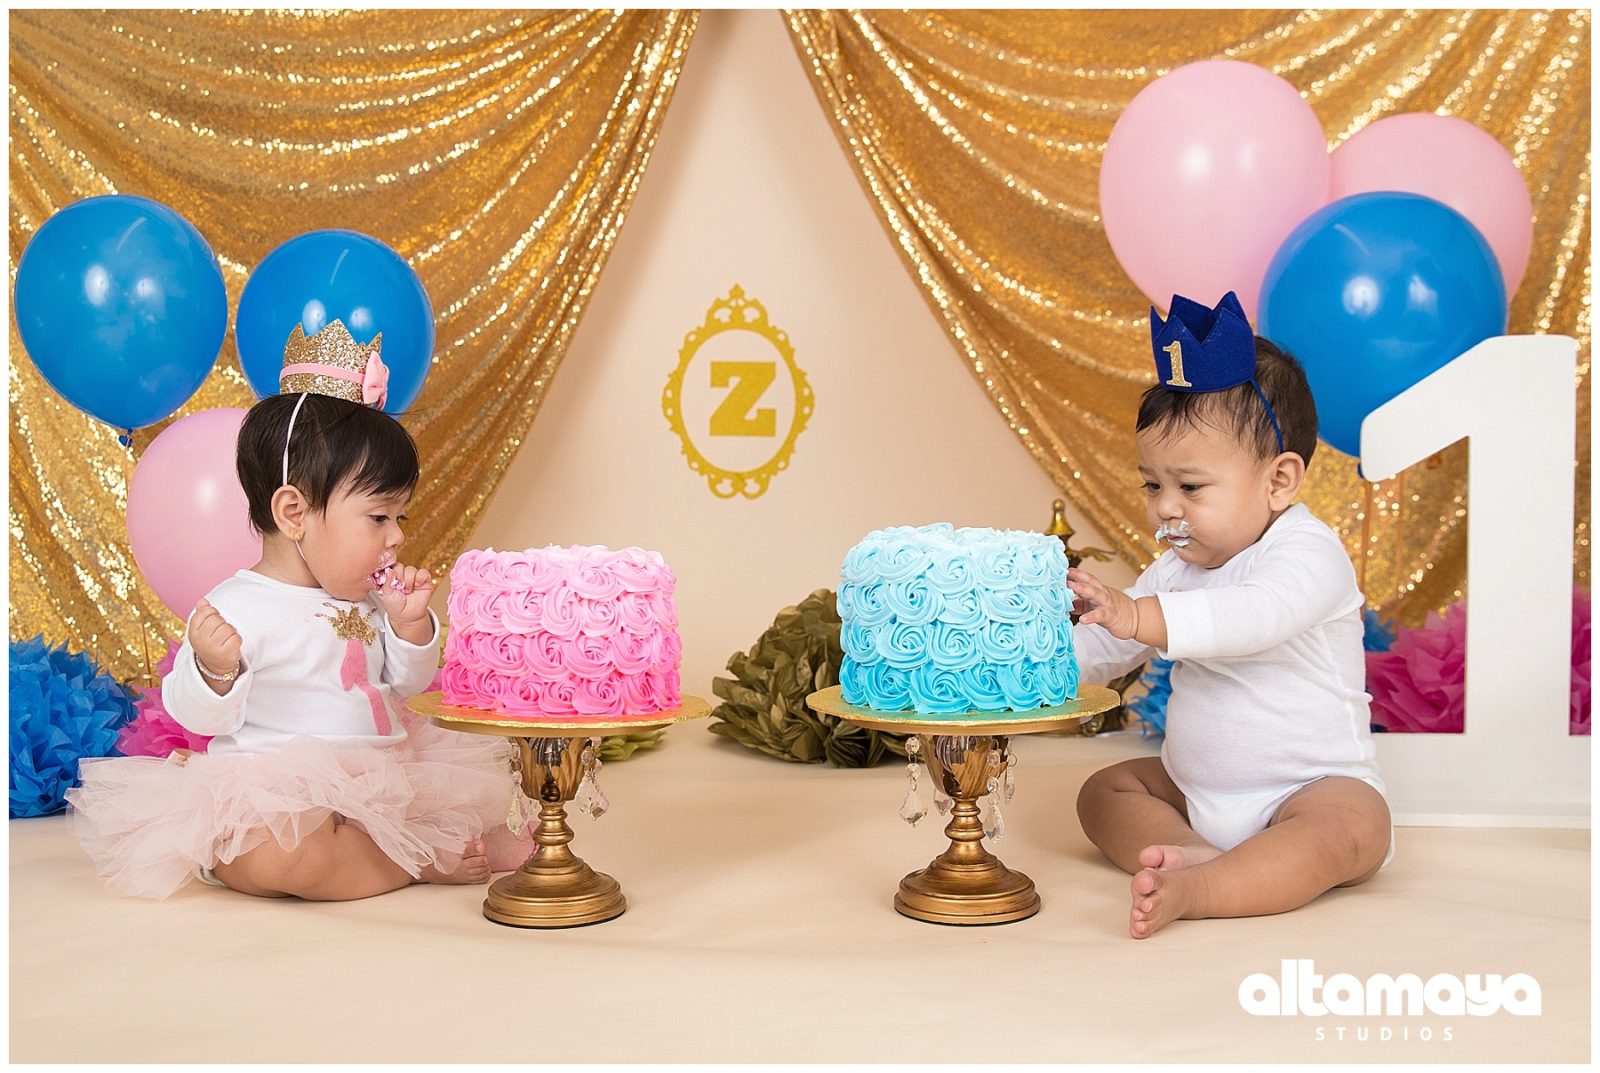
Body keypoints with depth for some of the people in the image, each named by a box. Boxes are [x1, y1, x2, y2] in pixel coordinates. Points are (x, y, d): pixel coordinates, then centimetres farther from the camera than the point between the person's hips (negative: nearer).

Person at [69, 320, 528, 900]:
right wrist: (214, 671, -35)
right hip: (267, 800, -7)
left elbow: (408, 684, 16)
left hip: (378, 781, 8)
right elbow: (199, 715, -14)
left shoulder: (367, 601, 11)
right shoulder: (236, 608, -14)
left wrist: (409, 624, -1)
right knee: (269, 855, -38)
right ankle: (428, 859, -25)